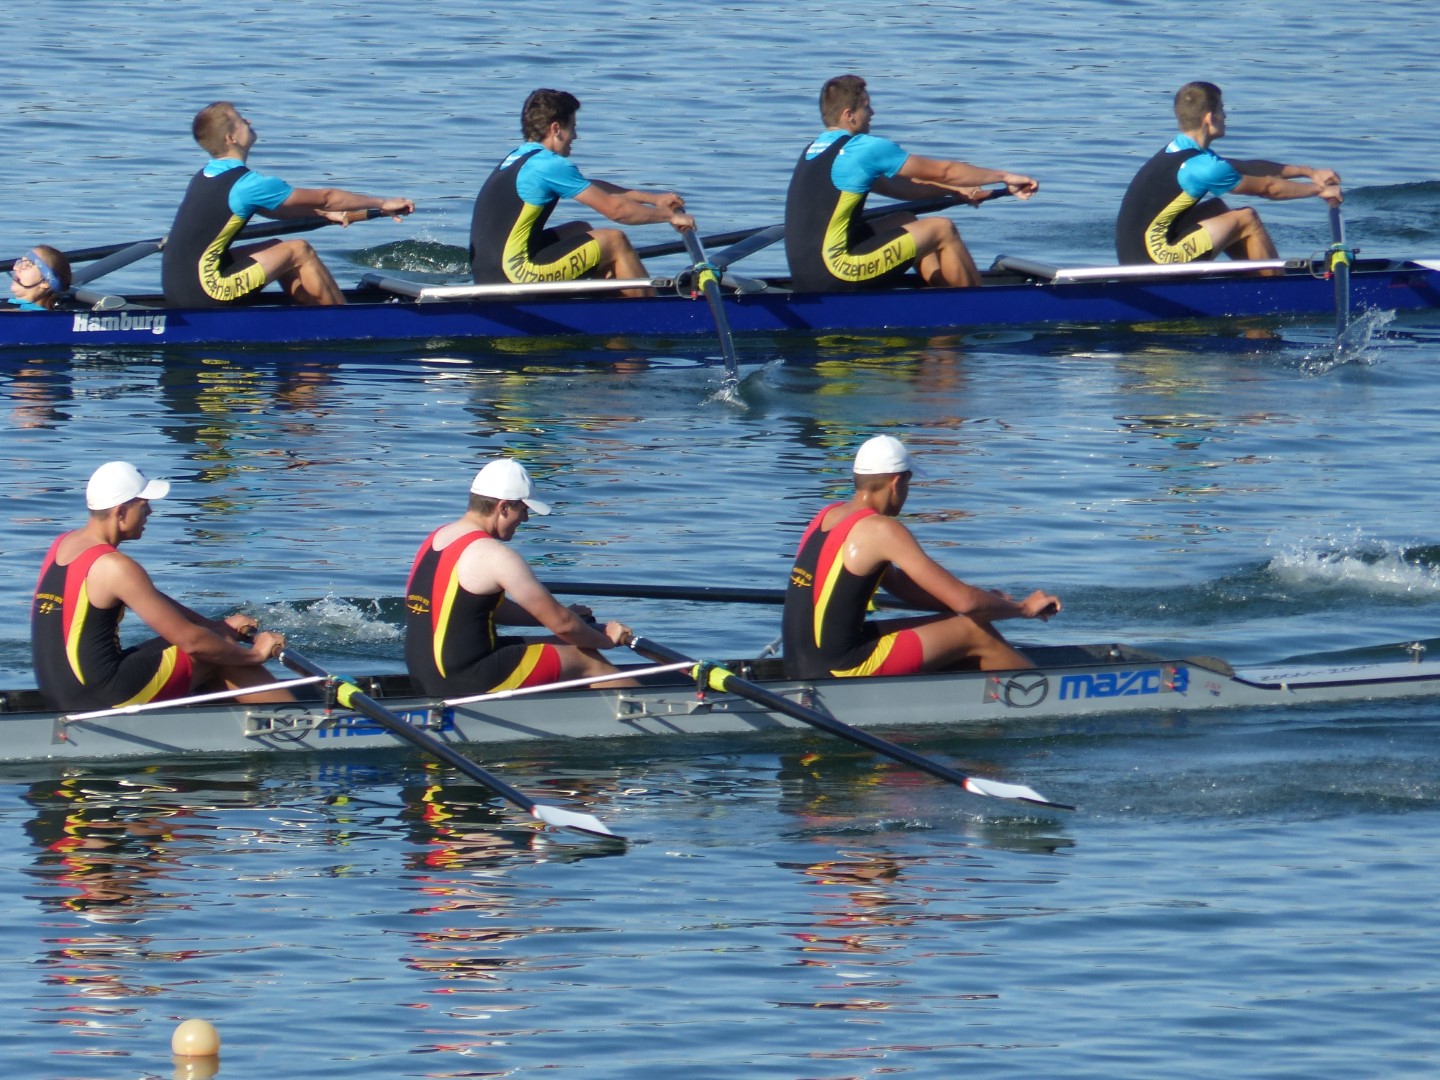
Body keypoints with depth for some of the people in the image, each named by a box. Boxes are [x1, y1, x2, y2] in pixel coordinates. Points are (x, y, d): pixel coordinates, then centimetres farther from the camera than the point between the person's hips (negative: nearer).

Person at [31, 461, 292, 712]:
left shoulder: (63, 545, 11)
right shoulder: (115, 567, -18)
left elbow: (153, 601, 21)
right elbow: (190, 640, -15)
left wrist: (217, 626, 18)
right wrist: (254, 654, -1)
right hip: (104, 700, -9)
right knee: (219, 651, 2)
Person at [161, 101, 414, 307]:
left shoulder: (204, 178, 13)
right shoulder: (247, 184, -14)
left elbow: (272, 209, 26)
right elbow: (325, 197, -4)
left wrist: (324, 213, 24)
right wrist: (382, 203, 7)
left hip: (175, 290, 9)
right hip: (202, 295, -9)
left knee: (277, 248, 21)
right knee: (300, 252, 0)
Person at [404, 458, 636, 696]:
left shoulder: (436, 539, 13)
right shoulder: (493, 556, -16)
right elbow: (561, 624, -11)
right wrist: (606, 639, 7)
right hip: (465, 682, -10)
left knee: (563, 648, 21)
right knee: (586, 661, 3)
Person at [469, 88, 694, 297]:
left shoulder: (518, 159, 17)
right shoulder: (549, 164, -12)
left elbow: (594, 188, 27)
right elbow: (615, 209, -8)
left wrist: (652, 198, 27)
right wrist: (669, 215, 6)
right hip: (514, 276, -10)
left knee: (581, 230, 28)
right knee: (615, 241, 3)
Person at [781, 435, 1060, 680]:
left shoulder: (828, 516, 13)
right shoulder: (882, 530, -15)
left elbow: (901, 585, 22)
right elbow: (964, 601, -14)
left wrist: (990, 601, 16)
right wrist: (1023, 608, 4)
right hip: (838, 672, -9)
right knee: (974, 632, 1)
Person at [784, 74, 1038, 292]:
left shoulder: (815, 150, 18)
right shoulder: (866, 148, -9)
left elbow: (897, 187, 25)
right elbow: (942, 170, 1)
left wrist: (957, 190, 24)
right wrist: (1005, 177, 12)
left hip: (804, 275, 9)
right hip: (833, 277, -9)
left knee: (905, 221, 25)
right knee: (943, 230, 2)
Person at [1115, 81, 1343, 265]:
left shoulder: (1177, 153, 14)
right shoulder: (1199, 166, -15)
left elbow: (1248, 168, 21)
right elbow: (1267, 187, -3)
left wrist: (1309, 172, 22)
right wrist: (1319, 190, 11)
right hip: (1154, 259, -10)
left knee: (1216, 209, 25)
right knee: (1247, 219, -3)